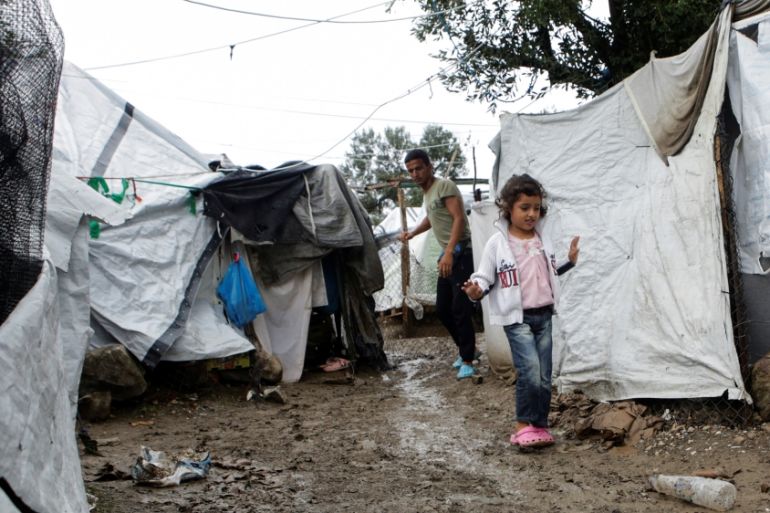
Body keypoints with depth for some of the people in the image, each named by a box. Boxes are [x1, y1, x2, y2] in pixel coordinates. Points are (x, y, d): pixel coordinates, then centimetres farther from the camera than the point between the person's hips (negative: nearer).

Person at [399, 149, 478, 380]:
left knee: (460, 309, -10)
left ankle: (467, 360, -3)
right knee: (443, 308, 13)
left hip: (459, 253, -10)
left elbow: (459, 218, -22)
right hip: (446, 254, 10)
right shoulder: (426, 192, 17)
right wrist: (412, 233, 21)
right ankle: (466, 349, 28)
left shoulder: (445, 186, -11)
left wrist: (449, 252, -30)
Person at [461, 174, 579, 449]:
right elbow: (485, 277, -6)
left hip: (544, 315, 6)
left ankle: (539, 426, 21)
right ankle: (523, 425, 1)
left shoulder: (542, 238, 9)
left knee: (544, 378, 7)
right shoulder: (497, 243, -9)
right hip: (517, 318, -5)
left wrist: (570, 261, 11)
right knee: (530, 372, -17)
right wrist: (477, 290, -26)